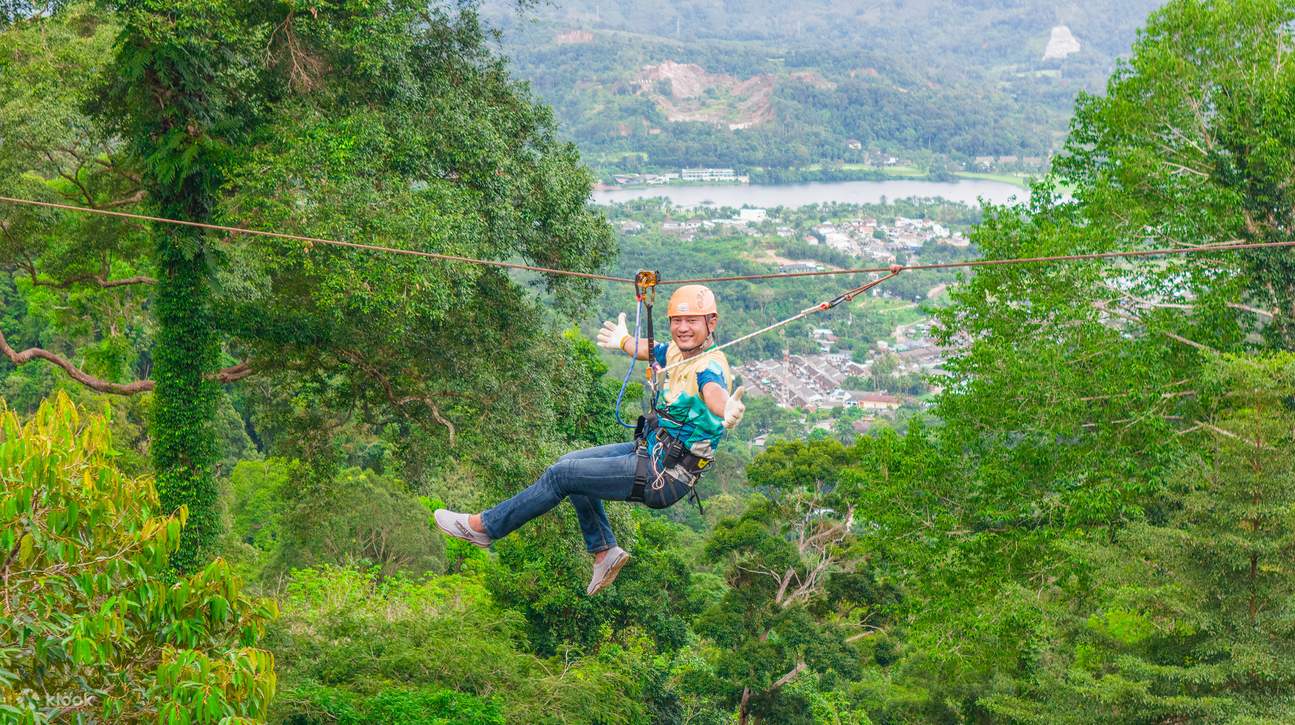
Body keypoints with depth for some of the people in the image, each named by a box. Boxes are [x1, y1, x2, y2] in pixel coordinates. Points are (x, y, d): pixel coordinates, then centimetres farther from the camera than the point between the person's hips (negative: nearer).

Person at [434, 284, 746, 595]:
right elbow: (647, 350, 27)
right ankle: (604, 551, 23)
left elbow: (714, 392, -51)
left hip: (663, 477, -9)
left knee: (560, 475, -7)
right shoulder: (677, 350, 2)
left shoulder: (710, 366, -25)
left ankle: (483, 526, 9)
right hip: (649, 450, 9)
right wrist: (624, 341, 48)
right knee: (570, 464, 20)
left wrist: (727, 411, -74)